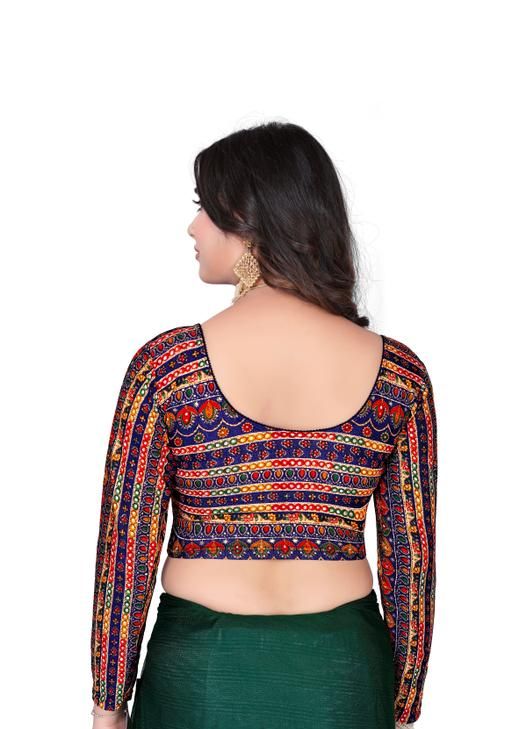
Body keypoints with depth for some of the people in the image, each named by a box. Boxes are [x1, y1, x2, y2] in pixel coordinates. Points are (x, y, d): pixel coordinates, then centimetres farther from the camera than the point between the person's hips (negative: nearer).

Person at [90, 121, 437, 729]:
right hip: (346, 676, 2)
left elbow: (127, 547, -9)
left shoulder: (166, 365, -13)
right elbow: (411, 558, -2)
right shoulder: (399, 375, -7)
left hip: (202, 676, -1)